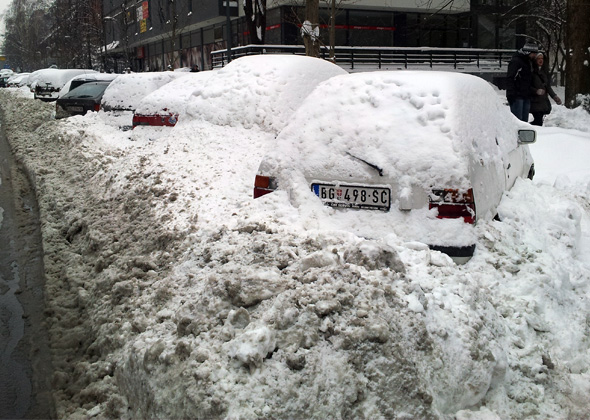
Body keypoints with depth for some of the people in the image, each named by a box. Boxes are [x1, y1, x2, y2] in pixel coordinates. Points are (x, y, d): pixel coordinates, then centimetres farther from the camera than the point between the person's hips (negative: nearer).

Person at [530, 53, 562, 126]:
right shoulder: (532, 71, -7)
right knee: (538, 121, -15)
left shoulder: (544, 72, 16)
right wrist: (536, 91, -24)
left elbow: (548, 87, 19)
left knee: (539, 121, 5)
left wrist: (554, 96, 9)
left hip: (543, 100, 7)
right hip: (535, 101, -7)